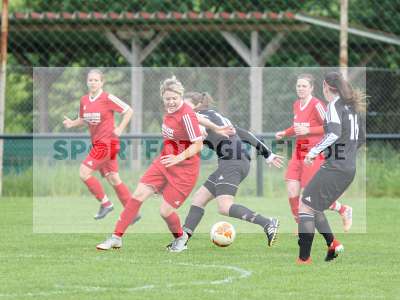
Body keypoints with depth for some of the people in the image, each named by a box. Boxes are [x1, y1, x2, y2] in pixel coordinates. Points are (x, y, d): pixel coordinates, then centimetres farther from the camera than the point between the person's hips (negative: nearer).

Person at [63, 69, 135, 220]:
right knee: (113, 179, 9)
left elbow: (128, 111, -8)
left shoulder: (107, 98, -13)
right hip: (97, 143, 7)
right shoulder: (84, 100, 7)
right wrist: (72, 123, 1)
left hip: (107, 143, -7)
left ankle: (105, 203, 0)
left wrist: (120, 129, -13)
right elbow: (84, 120, 20)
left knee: (84, 172, -12)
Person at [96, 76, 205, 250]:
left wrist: (179, 158, -32)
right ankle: (117, 238, 6)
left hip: (184, 169, -7)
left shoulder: (187, 115, -22)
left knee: (165, 211, -6)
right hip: (164, 162, 8)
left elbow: (198, 145, -20)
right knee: (138, 195, -2)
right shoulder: (169, 110, 1)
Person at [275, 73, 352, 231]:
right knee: (292, 191, -3)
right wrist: (284, 133, 7)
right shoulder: (296, 105, 9)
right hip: (298, 152, 7)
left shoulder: (316, 105, -15)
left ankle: (344, 210, 18)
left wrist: (307, 131, -26)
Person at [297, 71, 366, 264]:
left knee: (305, 207, -4)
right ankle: (332, 244, 8)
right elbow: (361, 138, 24)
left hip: (334, 168, -9)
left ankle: (304, 259, -8)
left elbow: (334, 133, -26)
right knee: (313, 206, 19)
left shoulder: (334, 106, -10)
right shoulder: (352, 107, 15)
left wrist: (313, 152, -19)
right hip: (350, 170, 9)